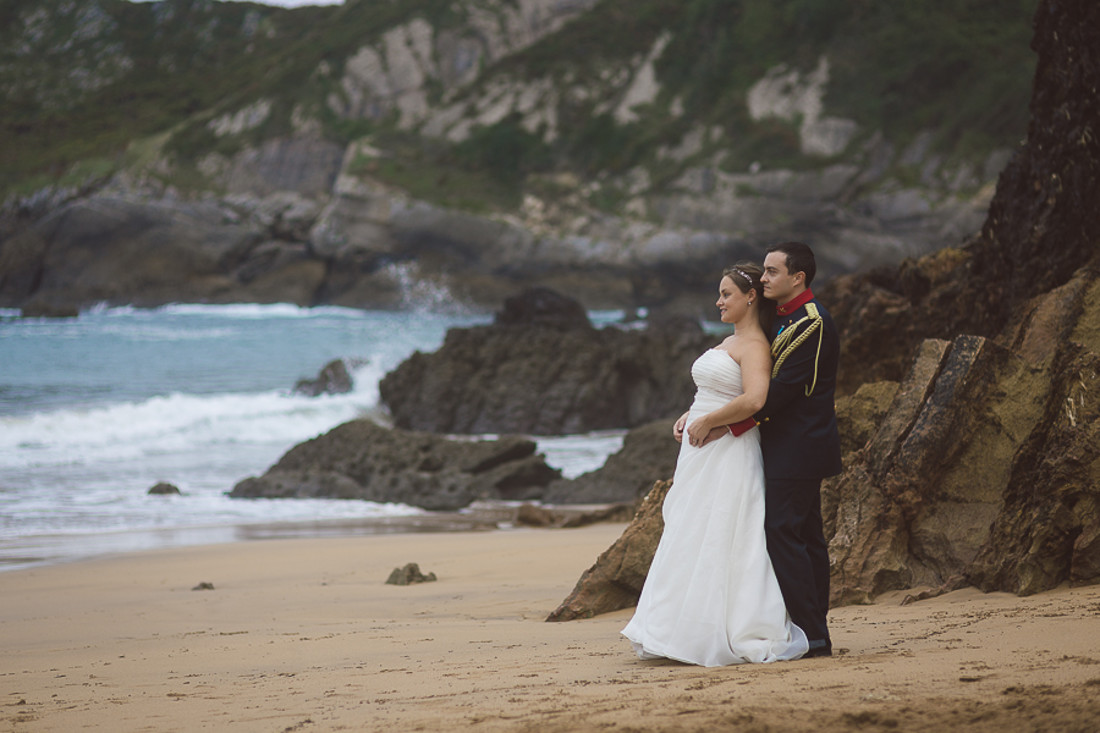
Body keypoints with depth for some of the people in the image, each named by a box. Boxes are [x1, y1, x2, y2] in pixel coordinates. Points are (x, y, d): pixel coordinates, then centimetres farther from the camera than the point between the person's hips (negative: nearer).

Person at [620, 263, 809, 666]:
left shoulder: (754, 346, -13)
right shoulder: (729, 342, 17)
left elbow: (753, 400, -29)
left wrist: (706, 422, -18)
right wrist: (690, 416, 11)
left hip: (729, 454, -10)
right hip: (701, 454, 10)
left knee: (718, 544, -8)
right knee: (691, 542, 10)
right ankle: (687, 635, 15)